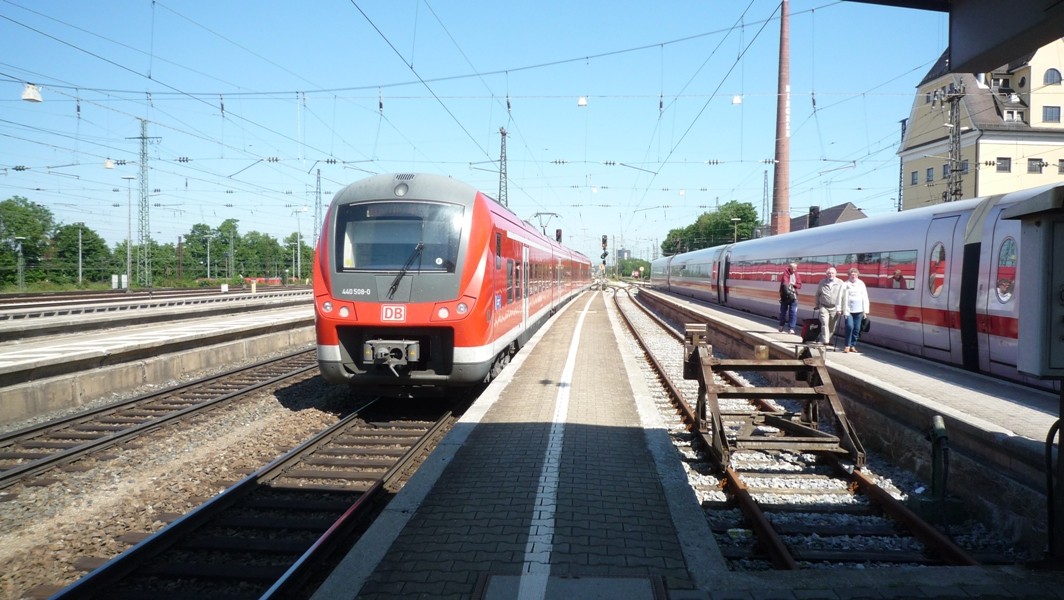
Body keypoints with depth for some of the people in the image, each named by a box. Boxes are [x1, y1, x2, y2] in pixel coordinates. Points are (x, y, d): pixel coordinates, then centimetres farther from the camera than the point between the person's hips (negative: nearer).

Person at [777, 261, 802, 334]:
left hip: (793, 296, 3)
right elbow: (784, 282, -23)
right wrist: (787, 289, -40)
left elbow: (799, 285, 11)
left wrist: (794, 284, -10)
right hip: (785, 296, -3)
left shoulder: (797, 275, 9)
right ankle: (781, 326, 30)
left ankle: (791, 328, -2)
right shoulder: (785, 274, -7)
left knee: (793, 313, -6)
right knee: (783, 312, 9)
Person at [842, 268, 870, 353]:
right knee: (849, 326, -14)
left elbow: (865, 298, 10)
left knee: (857, 329, 3)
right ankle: (847, 345, -4)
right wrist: (844, 310, -11)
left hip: (859, 310, 3)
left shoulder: (861, 284, 9)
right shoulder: (846, 284, 0)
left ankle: (853, 346, 13)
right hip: (848, 310, -3)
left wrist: (865, 311, 6)